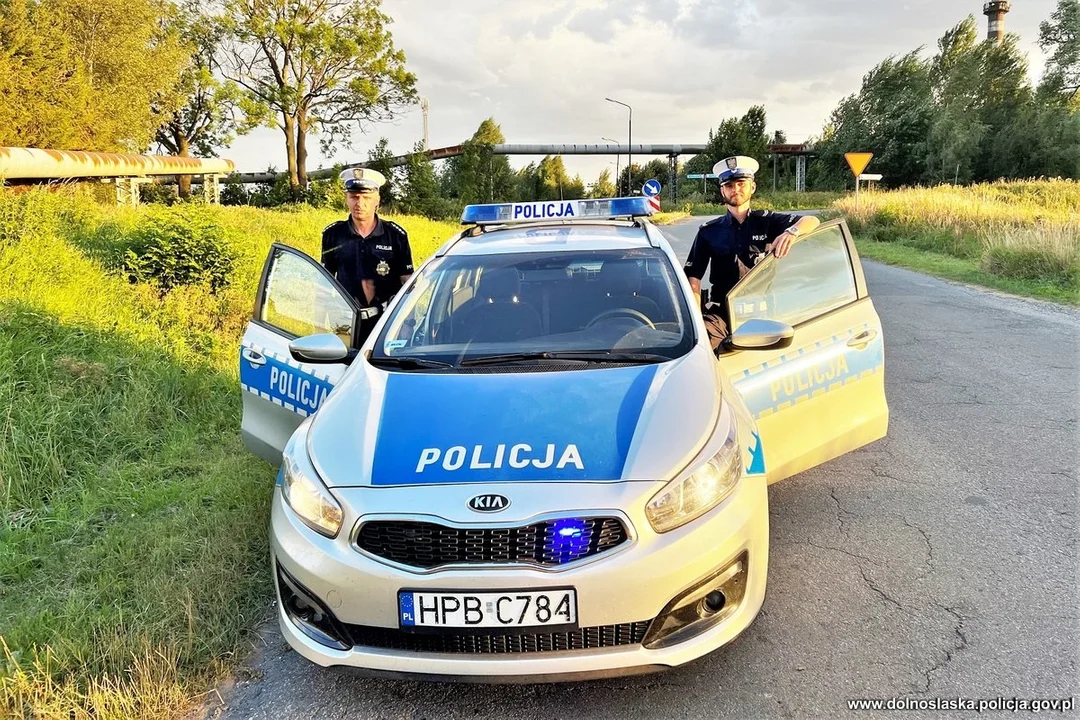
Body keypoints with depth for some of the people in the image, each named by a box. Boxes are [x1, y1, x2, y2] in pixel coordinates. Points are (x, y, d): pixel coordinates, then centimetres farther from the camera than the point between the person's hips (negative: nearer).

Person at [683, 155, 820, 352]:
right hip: (722, 311, -1)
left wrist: (791, 232, -25)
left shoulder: (766, 221, 10)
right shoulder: (709, 232, 11)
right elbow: (693, 277, 7)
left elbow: (812, 222, -1)